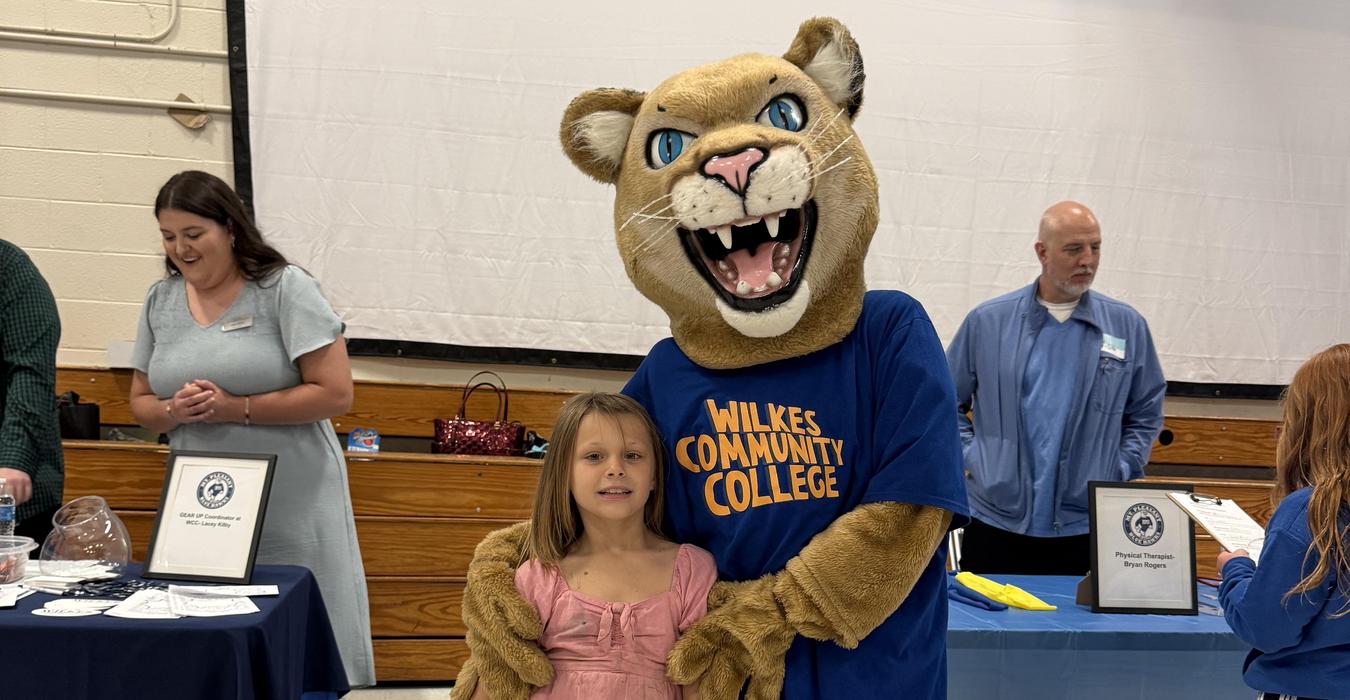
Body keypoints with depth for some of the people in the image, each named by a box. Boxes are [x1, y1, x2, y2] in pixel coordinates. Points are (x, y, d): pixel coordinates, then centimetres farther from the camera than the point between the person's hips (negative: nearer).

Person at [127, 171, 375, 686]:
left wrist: (235, 409, -15)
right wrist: (174, 412, -7)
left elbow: (335, 393, -11)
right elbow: (141, 403, 15)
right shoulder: (160, 300, 10)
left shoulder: (284, 288, -6)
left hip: (292, 504, -4)